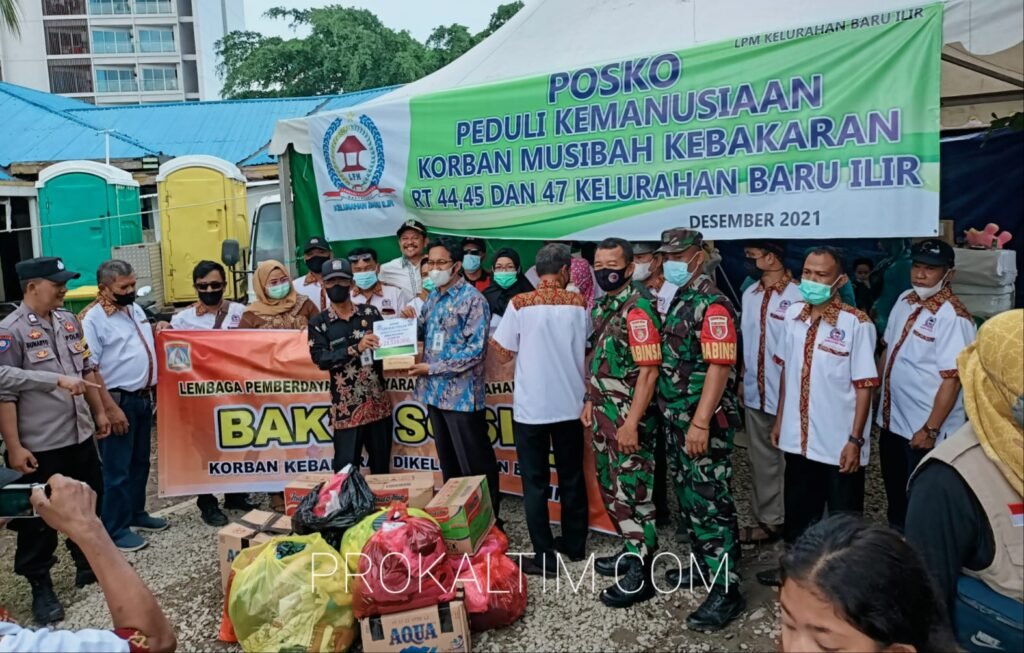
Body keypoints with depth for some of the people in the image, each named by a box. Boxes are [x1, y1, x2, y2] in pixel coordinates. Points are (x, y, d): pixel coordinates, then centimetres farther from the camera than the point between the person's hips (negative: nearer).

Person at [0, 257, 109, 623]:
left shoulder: (69, 322, 8)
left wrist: (99, 412, 17)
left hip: (81, 437, 7)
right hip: (40, 447, -7)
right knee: (39, 519, 6)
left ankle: (88, 565, 37)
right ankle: (40, 588, 22)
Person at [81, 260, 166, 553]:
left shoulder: (136, 309, 12)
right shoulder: (93, 319, -13)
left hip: (144, 397, 8)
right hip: (118, 401, -8)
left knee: (140, 461, 18)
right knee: (117, 467, 1)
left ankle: (136, 513, 33)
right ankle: (115, 529, 12)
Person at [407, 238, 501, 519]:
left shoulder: (472, 299, -11)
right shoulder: (433, 297, 12)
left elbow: (476, 350, -17)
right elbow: (423, 334, 20)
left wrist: (433, 368, -16)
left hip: (462, 395, -7)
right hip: (435, 392, 7)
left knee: (475, 466, 2)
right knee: (448, 464, 18)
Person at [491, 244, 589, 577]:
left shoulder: (519, 304, -10)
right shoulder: (579, 303, -2)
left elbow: (504, 353, -4)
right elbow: (587, 350, 9)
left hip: (531, 407, -3)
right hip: (570, 404, 3)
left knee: (536, 482, 5)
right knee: (572, 477, 17)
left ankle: (545, 557, 8)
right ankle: (574, 544, 30)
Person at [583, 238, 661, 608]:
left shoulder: (637, 310, -17)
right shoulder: (602, 307, 11)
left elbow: (648, 371, -22)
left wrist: (631, 423, -24)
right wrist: (591, 402, 18)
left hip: (627, 417, -9)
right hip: (604, 414, 10)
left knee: (634, 494, -1)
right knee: (612, 489, 19)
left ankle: (641, 574, 10)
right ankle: (631, 552, 35)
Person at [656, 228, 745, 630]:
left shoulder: (712, 304, -16)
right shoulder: (678, 299, 12)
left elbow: (720, 366, -23)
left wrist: (701, 423, -27)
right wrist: (675, 417, 16)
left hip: (704, 422, -9)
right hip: (678, 420, 9)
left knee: (710, 503, -4)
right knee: (688, 497, 18)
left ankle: (725, 591, 6)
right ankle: (703, 563, 34)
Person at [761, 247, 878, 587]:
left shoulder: (856, 324, -15)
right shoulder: (792, 315, 1)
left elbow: (864, 386, -13)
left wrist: (855, 440, -15)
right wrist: (780, 419, 13)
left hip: (838, 443, -5)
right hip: (798, 437, 6)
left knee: (843, 517, 12)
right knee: (798, 507, 21)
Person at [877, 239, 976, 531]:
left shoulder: (953, 318, -20)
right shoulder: (904, 301, 4)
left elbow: (952, 379, -22)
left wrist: (931, 430, -22)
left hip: (923, 429, -8)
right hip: (892, 420, 8)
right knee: (895, 492, 24)